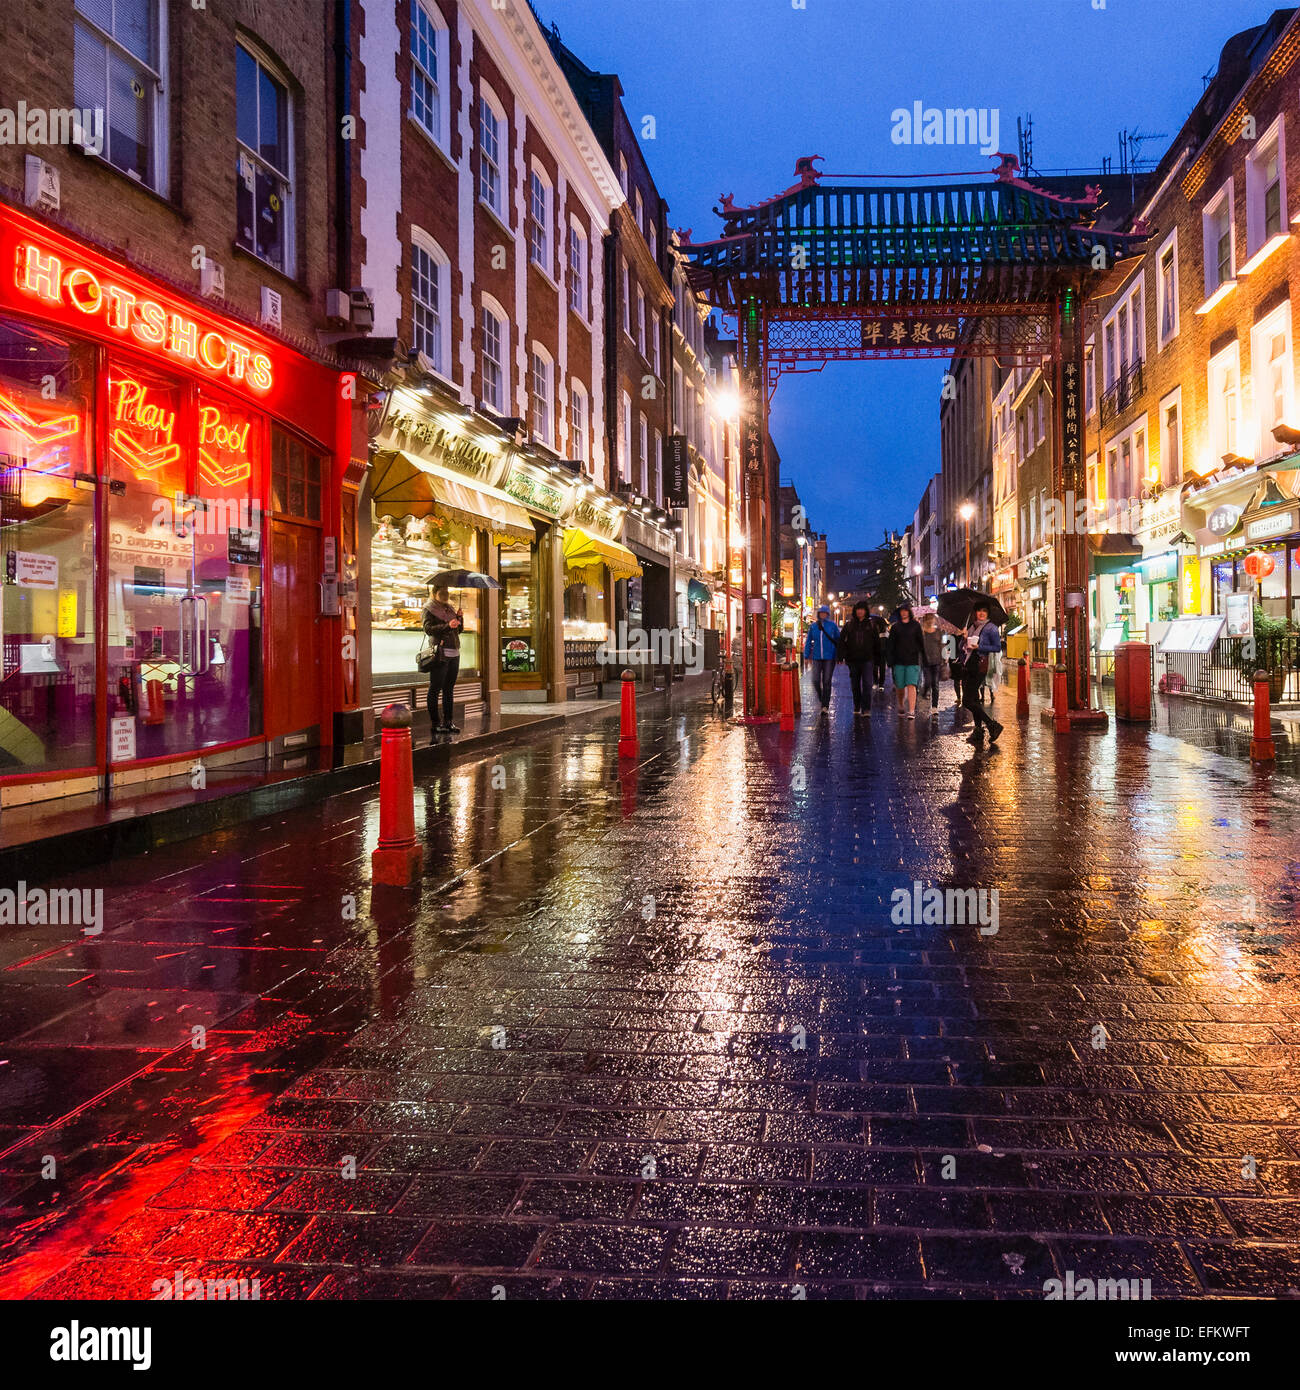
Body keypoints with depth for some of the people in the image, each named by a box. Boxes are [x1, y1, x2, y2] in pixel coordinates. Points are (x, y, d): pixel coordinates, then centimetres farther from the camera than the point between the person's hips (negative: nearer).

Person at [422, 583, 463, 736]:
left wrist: (459, 618, 3)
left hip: (454, 653, 7)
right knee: (435, 689, -5)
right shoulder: (429, 609, -1)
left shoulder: (450, 608, 20)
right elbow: (428, 629, -15)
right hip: (439, 654, -7)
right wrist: (447, 626, -26)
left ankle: (448, 722, 15)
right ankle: (434, 723, -3)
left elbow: (459, 630, 22)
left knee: (449, 688, 10)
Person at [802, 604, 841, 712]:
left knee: (826, 681, -3)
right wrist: (806, 656, 7)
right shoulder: (813, 626, 6)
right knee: (816, 681, -5)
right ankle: (820, 694, 27)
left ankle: (825, 706, 2)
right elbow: (808, 642, 12)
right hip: (817, 657, 2)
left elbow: (838, 641, 7)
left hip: (829, 658, -2)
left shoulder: (833, 625, 1)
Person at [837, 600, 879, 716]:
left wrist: (877, 658, 6)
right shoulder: (849, 625, 5)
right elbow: (842, 641, 3)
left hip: (867, 660, -2)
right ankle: (857, 707, 24)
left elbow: (877, 643, 9)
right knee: (855, 685, 11)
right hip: (853, 660, 2)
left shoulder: (871, 625, 5)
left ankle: (866, 709, -10)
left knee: (867, 684, -11)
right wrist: (842, 656, -6)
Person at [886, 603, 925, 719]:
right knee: (900, 687, 6)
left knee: (911, 686, -12)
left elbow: (921, 643, 7)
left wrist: (923, 660, 3)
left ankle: (911, 711, -18)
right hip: (899, 661, 2)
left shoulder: (916, 625, 5)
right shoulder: (895, 627, 8)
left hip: (913, 661, -2)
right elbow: (891, 645, 7)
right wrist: (891, 661, 0)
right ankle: (901, 707, 28)